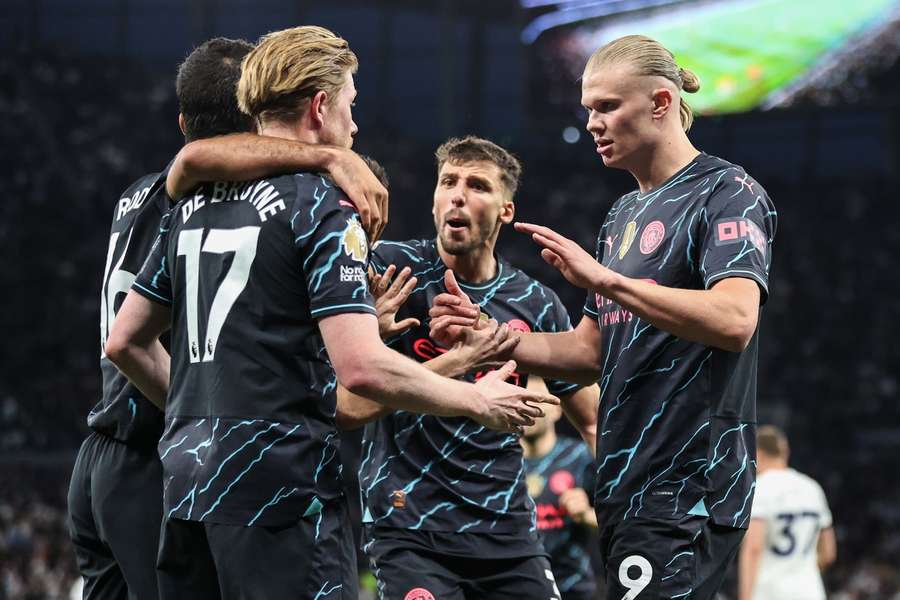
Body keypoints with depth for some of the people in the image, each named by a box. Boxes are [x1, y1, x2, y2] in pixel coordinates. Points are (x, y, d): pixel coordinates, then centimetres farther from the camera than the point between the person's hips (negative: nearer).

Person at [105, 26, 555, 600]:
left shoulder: (194, 203, 14)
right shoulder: (321, 207, -8)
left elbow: (126, 342, 19)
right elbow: (362, 366, -17)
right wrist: (478, 401, -4)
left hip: (187, 483, 8)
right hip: (282, 486, -7)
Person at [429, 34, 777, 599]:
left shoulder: (728, 192, -6)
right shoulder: (624, 216, 21)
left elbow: (734, 321, -22)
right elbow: (591, 352, 22)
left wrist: (606, 279, -25)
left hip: (687, 491, -9)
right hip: (627, 487, 9)